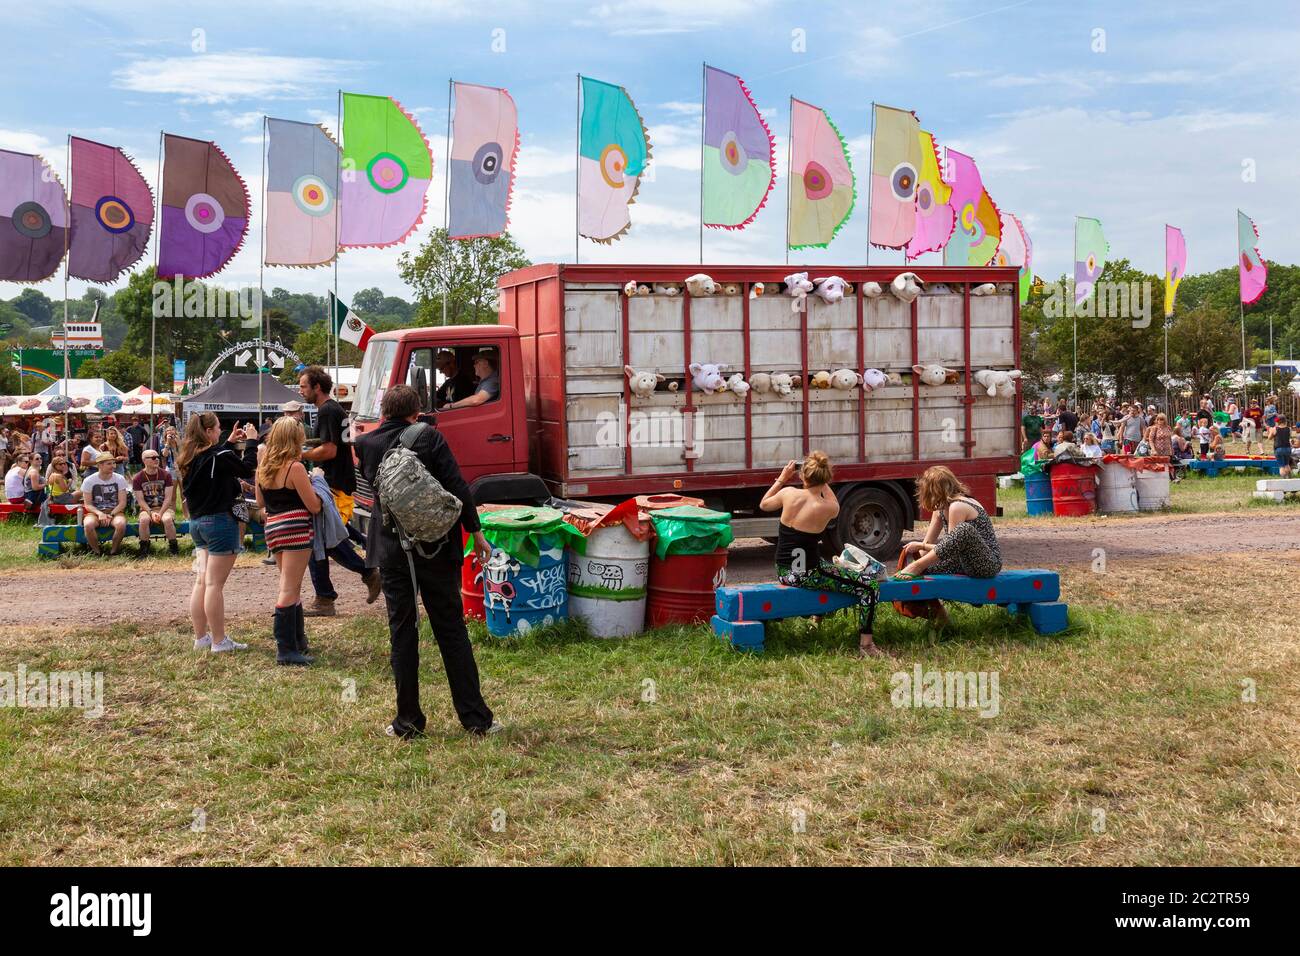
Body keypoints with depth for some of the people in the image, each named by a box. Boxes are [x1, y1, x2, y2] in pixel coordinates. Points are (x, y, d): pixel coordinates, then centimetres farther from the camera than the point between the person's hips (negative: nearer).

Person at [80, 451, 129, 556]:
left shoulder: (119, 479, 1)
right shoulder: (89, 481, -1)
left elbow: (122, 503, -2)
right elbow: (87, 504, -2)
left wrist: (110, 515, -17)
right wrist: (99, 513, -21)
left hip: (115, 512, 0)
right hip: (95, 512, 0)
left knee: (121, 524, -34)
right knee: (88, 524, -35)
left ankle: (114, 551, -12)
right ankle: (97, 551, -14)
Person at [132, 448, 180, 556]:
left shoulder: (166, 475, -1)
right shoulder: (138, 478, 0)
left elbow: (168, 498, -4)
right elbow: (140, 500, -4)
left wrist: (160, 513, -17)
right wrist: (151, 513, -19)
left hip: (165, 507, 0)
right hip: (147, 508, 0)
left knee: (167, 519, -34)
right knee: (144, 519, -33)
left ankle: (174, 547, -18)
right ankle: (144, 549, -18)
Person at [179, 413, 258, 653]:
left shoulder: (190, 459, 8)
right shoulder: (218, 456, -16)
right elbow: (247, 469, -9)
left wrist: (230, 442, 25)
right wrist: (251, 441, 1)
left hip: (197, 522, 8)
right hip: (219, 521, -8)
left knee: (201, 581, 12)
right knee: (215, 584, -5)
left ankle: (201, 637, 17)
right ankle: (219, 641, -1)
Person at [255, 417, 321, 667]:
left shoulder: (263, 466, 9)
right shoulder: (295, 468, -13)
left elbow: (260, 503, 19)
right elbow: (314, 506, -11)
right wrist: (315, 483, 7)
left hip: (272, 529, 8)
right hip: (296, 528, -8)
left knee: (291, 587, 19)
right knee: (289, 589, -7)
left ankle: (298, 641, 28)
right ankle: (286, 650, -7)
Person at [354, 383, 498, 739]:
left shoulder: (366, 445, 3)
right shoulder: (429, 437, -6)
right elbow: (457, 486, -10)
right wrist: (476, 533, -3)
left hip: (392, 551, 1)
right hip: (436, 549, -1)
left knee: (401, 633, 9)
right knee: (451, 630, 6)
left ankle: (408, 721, 10)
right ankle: (475, 717, 8)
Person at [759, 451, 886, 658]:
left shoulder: (788, 493, -7)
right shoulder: (827, 508, -16)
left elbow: (764, 505, 16)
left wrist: (782, 478, 19)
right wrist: (822, 482, 14)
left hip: (783, 571, 7)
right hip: (804, 575, -7)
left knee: (826, 564, 39)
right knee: (870, 586, -2)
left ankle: (817, 617, 55)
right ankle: (866, 644, -4)